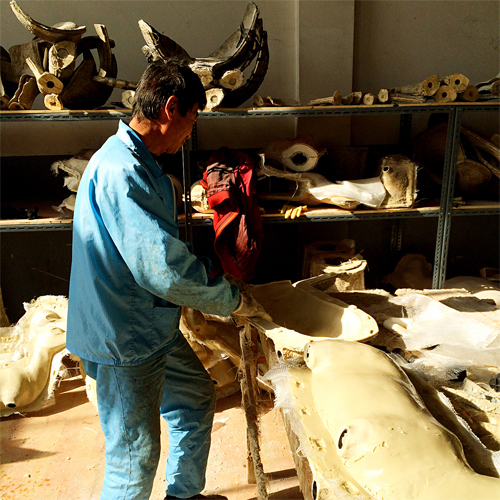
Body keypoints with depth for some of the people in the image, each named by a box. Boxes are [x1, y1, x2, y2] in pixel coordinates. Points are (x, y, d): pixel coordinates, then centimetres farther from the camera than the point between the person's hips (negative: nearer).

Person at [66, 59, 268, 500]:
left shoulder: (138, 162, 10)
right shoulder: (120, 171, -25)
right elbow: (162, 268, -30)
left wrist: (210, 269, 8)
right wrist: (233, 299, -17)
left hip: (154, 327, 11)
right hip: (123, 340, -10)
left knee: (198, 400, 24)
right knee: (135, 455, 5)